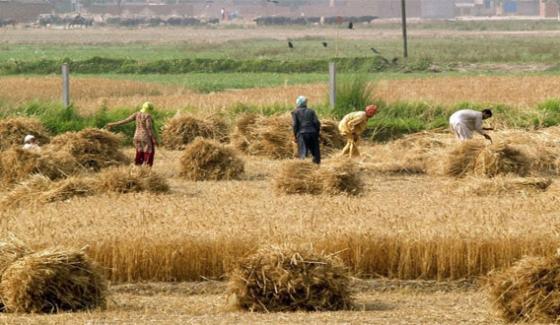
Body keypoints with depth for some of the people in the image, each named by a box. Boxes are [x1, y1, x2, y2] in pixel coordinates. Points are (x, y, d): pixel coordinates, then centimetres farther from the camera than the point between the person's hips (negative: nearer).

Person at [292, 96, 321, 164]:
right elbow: (317, 123, 4)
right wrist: (317, 133, 10)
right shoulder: (311, 111, 13)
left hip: (302, 134, -2)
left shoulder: (295, 112, 7)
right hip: (312, 133, 2)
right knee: (316, 153, 9)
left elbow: (294, 125, -2)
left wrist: (295, 136, 4)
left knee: (303, 154, -6)